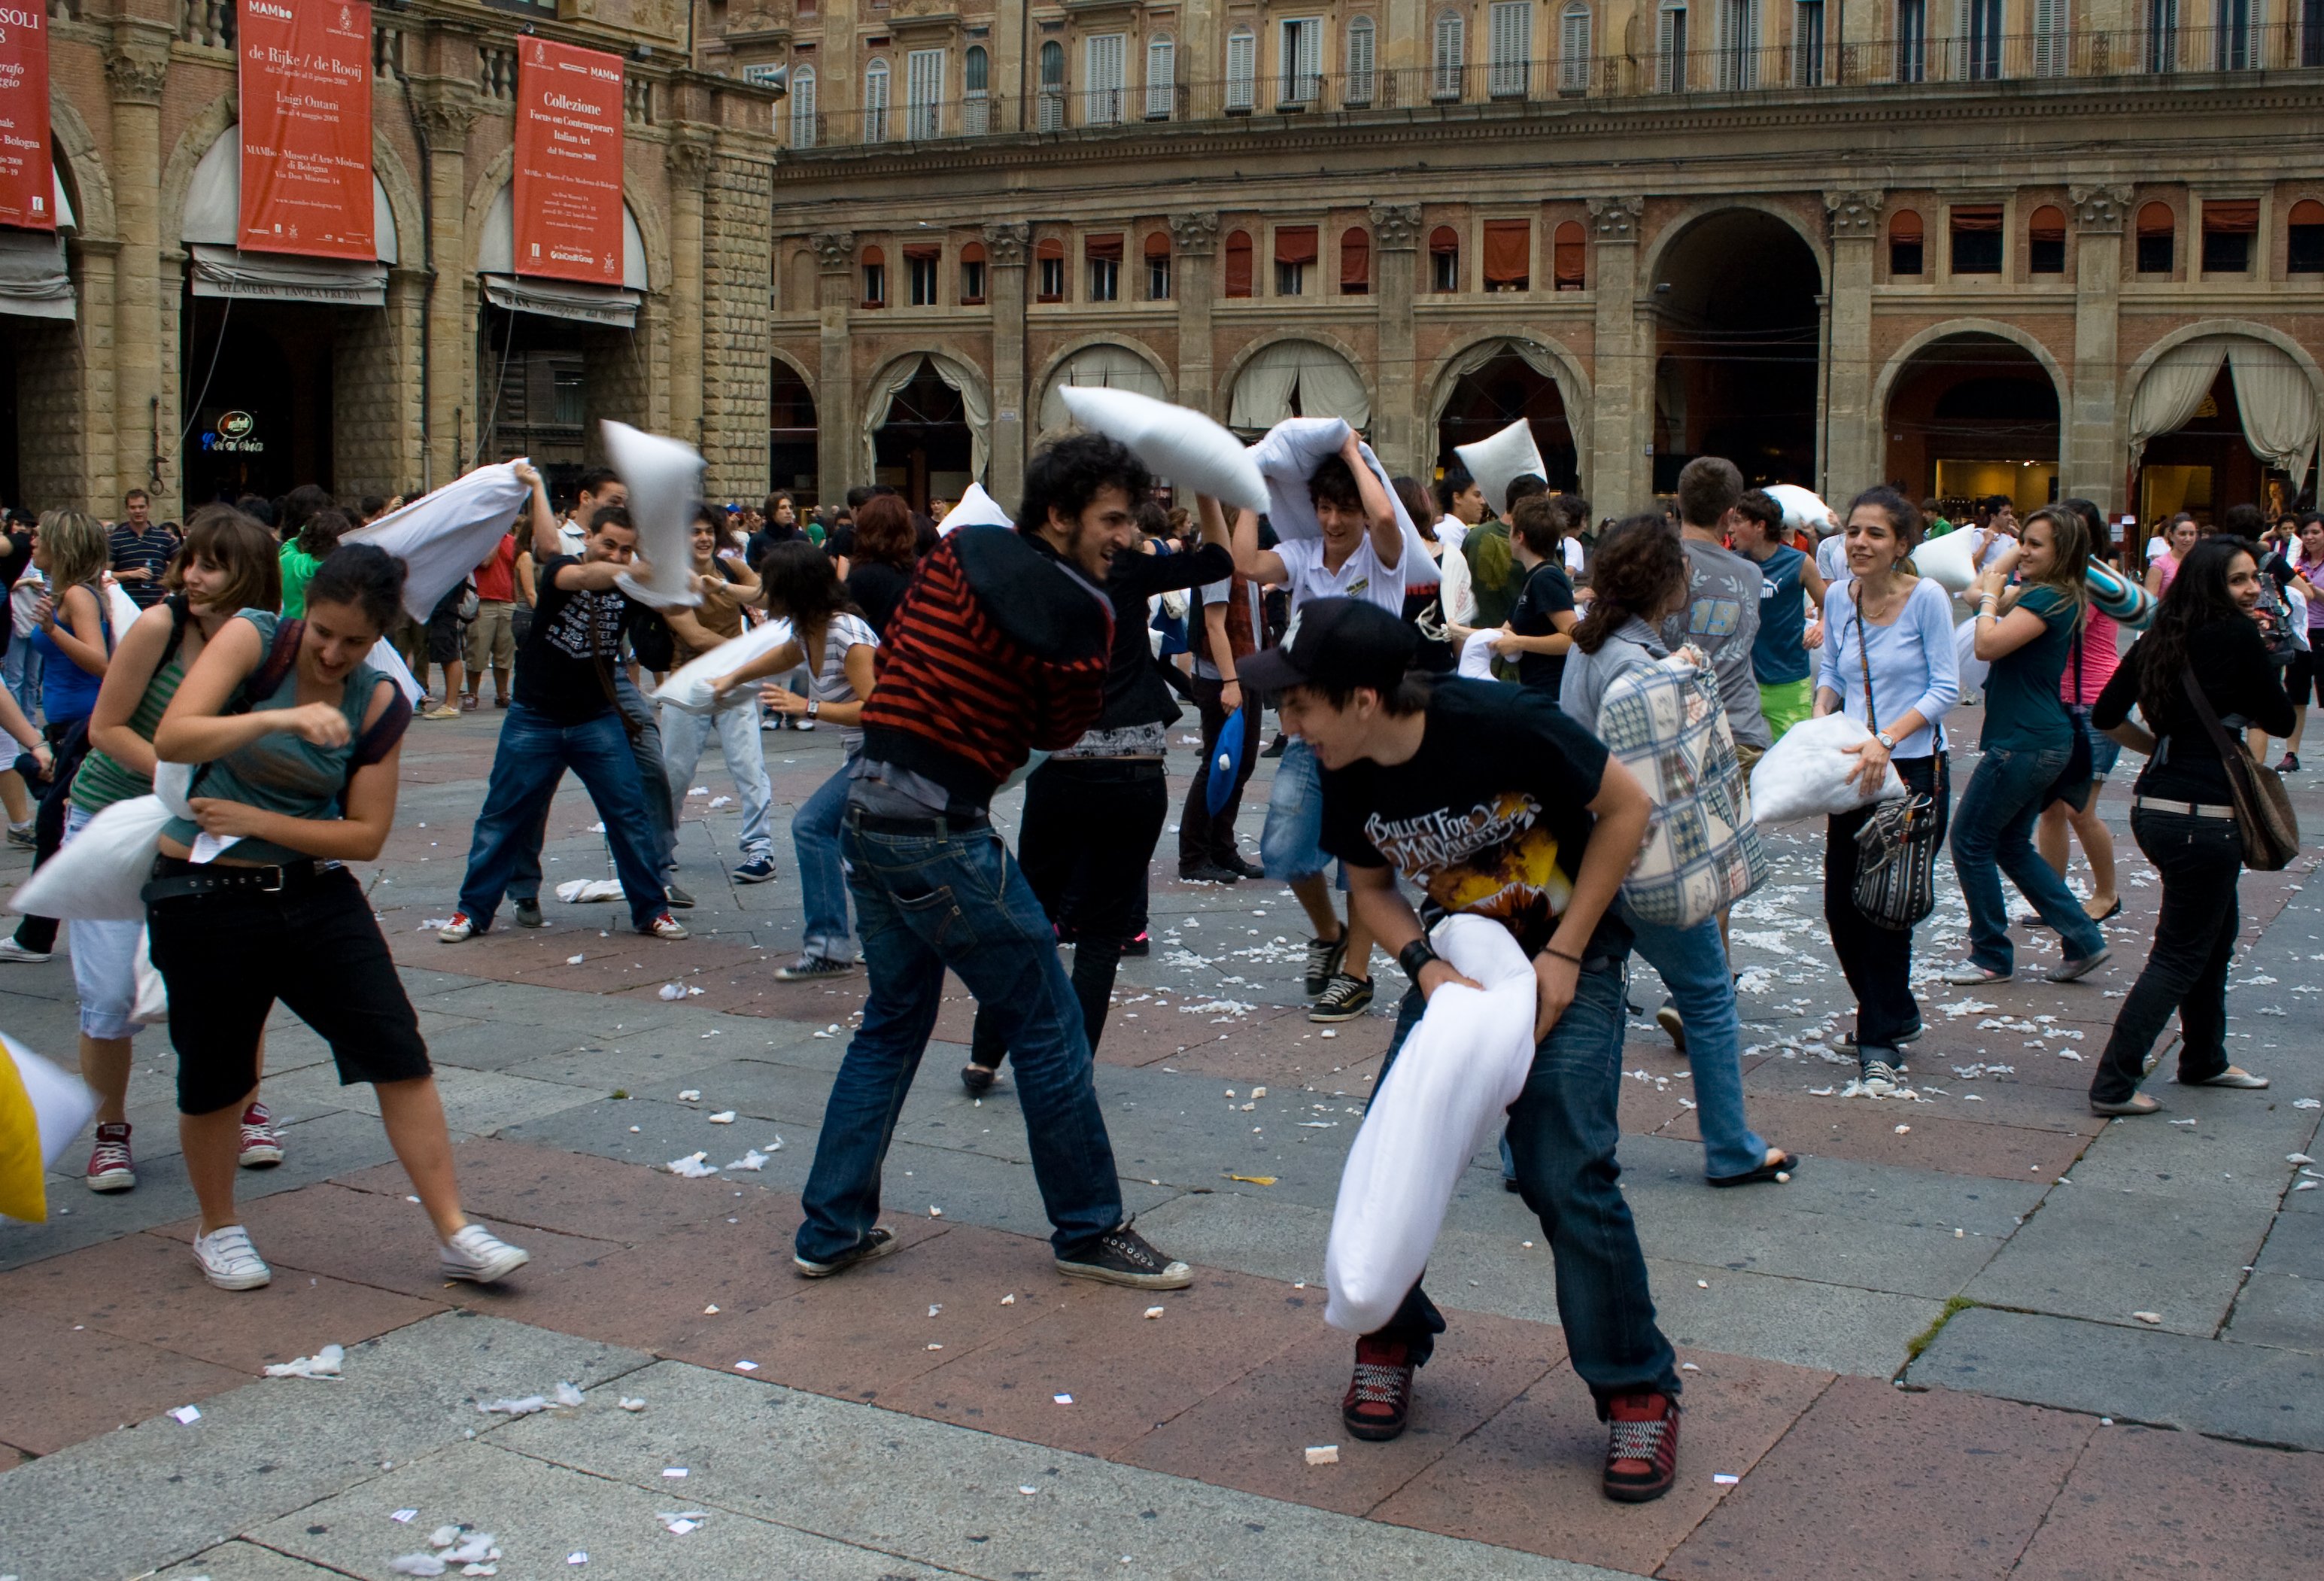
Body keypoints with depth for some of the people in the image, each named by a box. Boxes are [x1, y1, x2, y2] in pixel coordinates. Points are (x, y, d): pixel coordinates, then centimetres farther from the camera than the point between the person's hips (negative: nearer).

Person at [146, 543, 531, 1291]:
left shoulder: (379, 704, -3)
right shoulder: (253, 639, -10)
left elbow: (366, 836, -4)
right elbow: (172, 738, -24)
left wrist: (260, 821, -15)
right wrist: (279, 719, -37)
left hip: (316, 892, 3)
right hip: (206, 894, -3)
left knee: (400, 1054, -4)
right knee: (215, 1074, 9)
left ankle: (454, 1234, 2)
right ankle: (217, 1227, 35)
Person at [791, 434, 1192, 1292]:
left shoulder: (956, 551, 9)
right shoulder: (1078, 611, -12)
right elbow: (1062, 731, 1)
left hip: (867, 804, 8)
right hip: (940, 827, -8)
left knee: (892, 1022, 20)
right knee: (1047, 1028, 5)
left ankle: (831, 1230, 23)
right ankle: (1089, 1230, 16)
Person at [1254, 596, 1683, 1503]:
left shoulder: (1501, 724, -29)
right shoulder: (1346, 776, -13)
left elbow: (1626, 808, -17)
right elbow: (1371, 886, 4)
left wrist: (1564, 955, -18)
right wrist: (1425, 967, -17)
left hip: (1570, 953, -5)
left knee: (1565, 1172, -15)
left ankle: (1637, 1392, 4)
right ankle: (1392, 1339, 21)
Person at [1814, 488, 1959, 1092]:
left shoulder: (1926, 598, -12)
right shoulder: (1838, 596, 3)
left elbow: (1946, 688, -11)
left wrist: (1887, 738, -22)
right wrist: (1821, 721, -4)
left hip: (1913, 770, -5)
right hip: (1854, 771, 5)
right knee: (1841, 907, 8)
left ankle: (1880, 1043, 13)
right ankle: (1895, 1018, 31)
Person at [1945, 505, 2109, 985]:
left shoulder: (2049, 599, -18)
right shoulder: (2035, 592, 12)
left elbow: (1988, 645, -26)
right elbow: (1976, 592, 24)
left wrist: (1991, 597, -10)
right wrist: (2012, 551, 15)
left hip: (2025, 743, -10)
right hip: (2039, 742, 10)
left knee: (1971, 842, 0)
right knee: (2012, 846, 17)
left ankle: (1991, 958, 9)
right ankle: (2083, 939, 17)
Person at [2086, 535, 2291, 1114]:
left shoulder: (2160, 637, 6)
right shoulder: (2237, 636, -13)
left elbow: (2105, 716, 10)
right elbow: (2281, 721, -3)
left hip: (2154, 805, 8)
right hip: (2203, 816, -8)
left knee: (2217, 931, 25)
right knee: (2179, 956, 0)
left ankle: (2205, 1060, 38)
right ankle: (2113, 1086, -1)